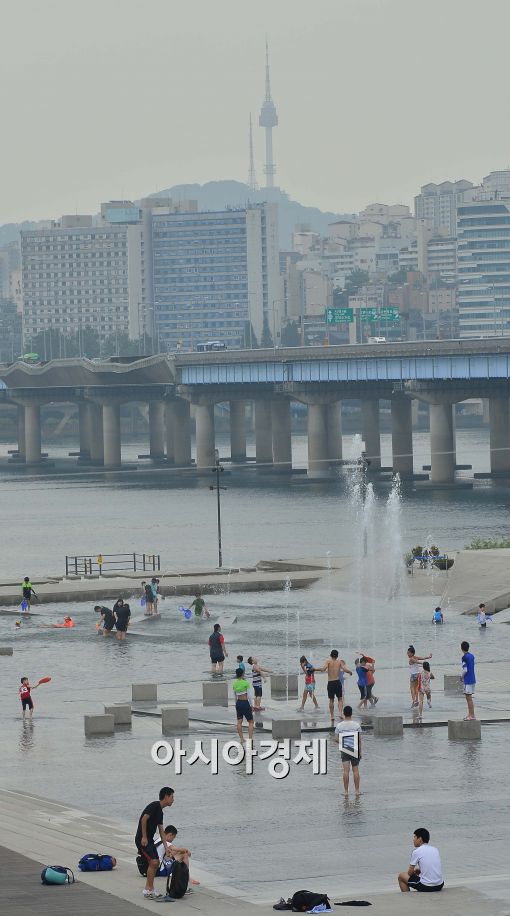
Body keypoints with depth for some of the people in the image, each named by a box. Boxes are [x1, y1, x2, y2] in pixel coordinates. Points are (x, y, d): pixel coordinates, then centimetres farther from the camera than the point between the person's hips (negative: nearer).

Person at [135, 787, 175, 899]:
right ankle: (149, 889, -10)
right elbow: (144, 819, -23)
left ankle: (148, 889, 17)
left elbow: (161, 831, 17)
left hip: (149, 840, 10)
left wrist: (166, 847, 14)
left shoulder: (160, 811, 16)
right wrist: (144, 837, -22)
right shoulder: (154, 806, -14)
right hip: (142, 839, -10)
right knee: (153, 862, -15)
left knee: (156, 863, 11)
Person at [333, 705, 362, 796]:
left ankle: (346, 790, -1)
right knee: (355, 770, 7)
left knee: (346, 770, 0)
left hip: (344, 750, 1)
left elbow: (335, 738, -4)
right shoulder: (356, 725, -7)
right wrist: (360, 751, 1)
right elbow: (359, 739, -7)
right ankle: (357, 790, 10)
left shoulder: (340, 725, -3)